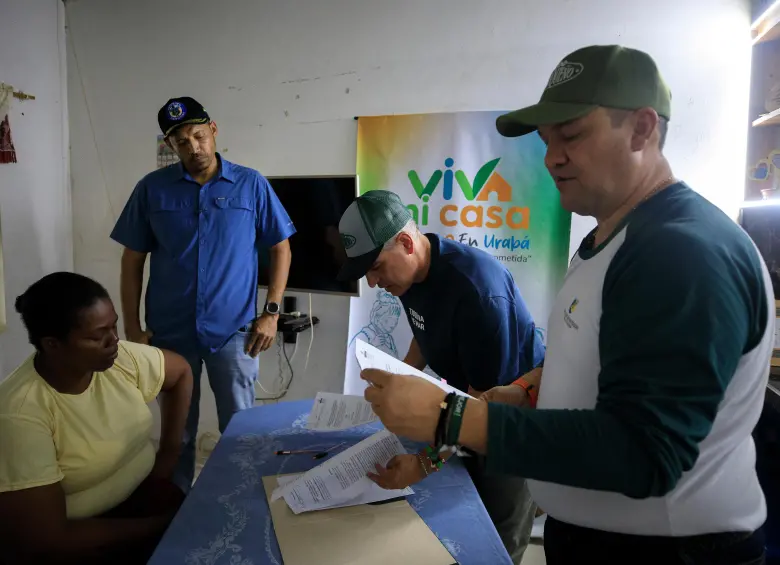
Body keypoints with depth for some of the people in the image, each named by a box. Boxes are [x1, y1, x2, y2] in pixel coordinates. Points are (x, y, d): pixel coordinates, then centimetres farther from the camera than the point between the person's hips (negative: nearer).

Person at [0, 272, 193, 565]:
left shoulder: (122, 358, -10)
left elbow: (181, 371, 9)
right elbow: (48, 541, -23)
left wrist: (169, 453, 1)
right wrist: (162, 524, -21)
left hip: (144, 494, 5)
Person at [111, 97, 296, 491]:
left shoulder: (251, 184, -2)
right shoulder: (151, 189, 1)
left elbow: (280, 248, 2)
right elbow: (133, 259, 5)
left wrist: (271, 312, -6)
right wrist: (132, 327, 1)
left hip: (234, 329, -1)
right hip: (169, 331, 2)